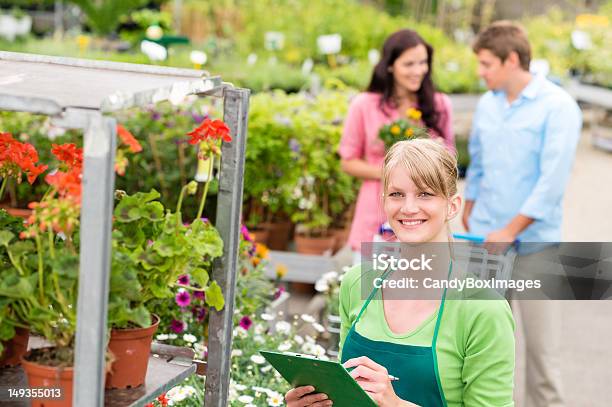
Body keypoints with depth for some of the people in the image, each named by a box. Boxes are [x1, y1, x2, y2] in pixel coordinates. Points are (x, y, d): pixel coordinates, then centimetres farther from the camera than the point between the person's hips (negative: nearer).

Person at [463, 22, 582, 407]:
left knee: (541, 338, -1)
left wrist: (510, 231, -16)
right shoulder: (487, 103, 7)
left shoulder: (558, 107, -12)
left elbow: (552, 180, -16)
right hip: (485, 239, 6)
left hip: (534, 243, -5)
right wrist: (469, 216, 15)